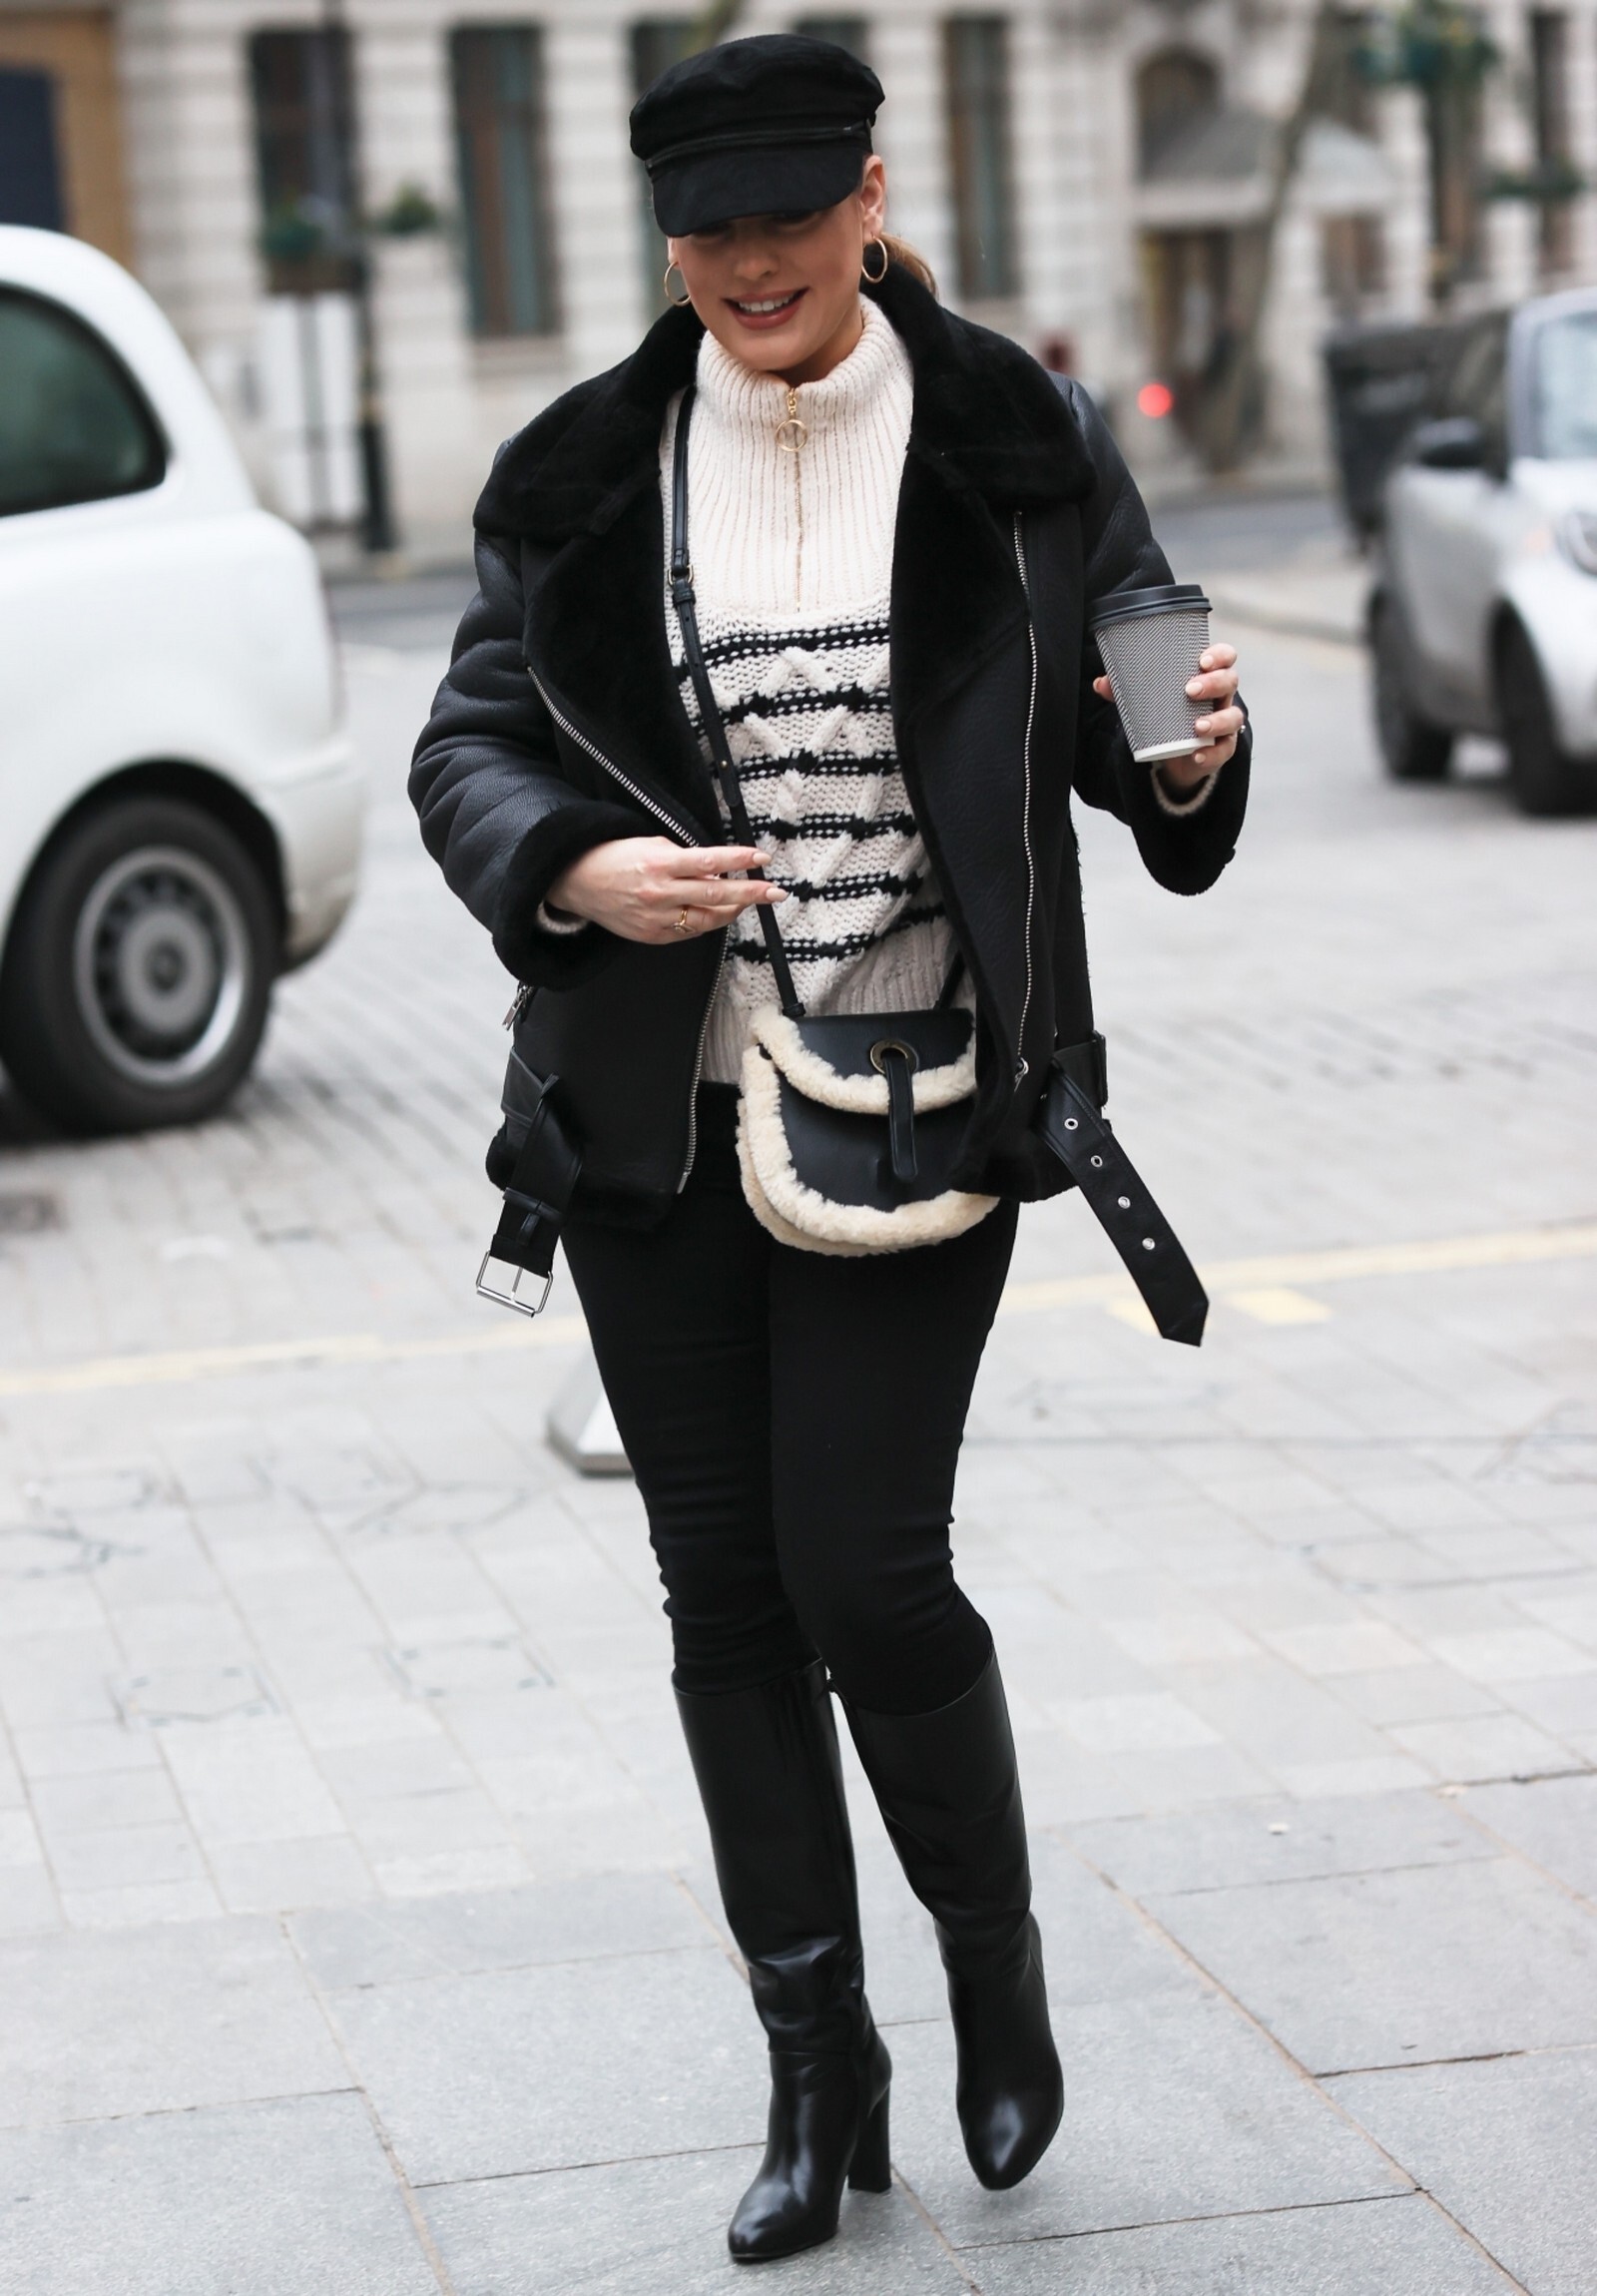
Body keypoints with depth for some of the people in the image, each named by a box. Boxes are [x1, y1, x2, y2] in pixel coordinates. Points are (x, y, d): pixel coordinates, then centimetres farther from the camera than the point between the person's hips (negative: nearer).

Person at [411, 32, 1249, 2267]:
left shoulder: (1015, 448, -2)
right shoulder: (588, 475, 2)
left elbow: (1121, 711, 6)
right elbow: (467, 741, 4)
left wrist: (1190, 756, -17)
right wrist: (572, 868, -16)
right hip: (659, 1111, 3)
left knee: (864, 1567, -8)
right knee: (725, 1590, 7)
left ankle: (999, 1971, 22)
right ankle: (819, 2077, 22)